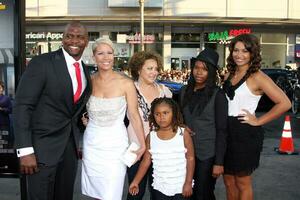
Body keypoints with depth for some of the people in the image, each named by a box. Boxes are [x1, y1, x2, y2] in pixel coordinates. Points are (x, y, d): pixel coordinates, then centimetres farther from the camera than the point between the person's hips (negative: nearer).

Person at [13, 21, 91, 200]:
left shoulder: (85, 71, 9)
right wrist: (25, 151, -20)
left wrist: (78, 143, 14)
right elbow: (22, 106, -15)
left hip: (71, 146, 6)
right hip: (43, 146, -6)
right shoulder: (42, 63, -12)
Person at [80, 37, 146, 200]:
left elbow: (134, 116, -6)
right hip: (91, 143, 3)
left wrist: (143, 145, -4)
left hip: (115, 144, -3)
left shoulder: (126, 83, -10)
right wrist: (83, 119, 0)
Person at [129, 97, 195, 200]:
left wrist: (188, 183, -9)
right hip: (159, 188, 2)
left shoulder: (183, 134, -8)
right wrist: (136, 181, -4)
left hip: (181, 188, -2)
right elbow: (146, 161, 1)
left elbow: (190, 159, -6)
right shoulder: (151, 136, -2)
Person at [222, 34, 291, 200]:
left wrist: (258, 121, -14)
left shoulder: (257, 77, -11)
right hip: (226, 131, 6)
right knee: (228, 181, 16)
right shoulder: (229, 74, 9)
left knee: (242, 183, 8)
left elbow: (284, 103, -17)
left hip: (245, 133, -6)